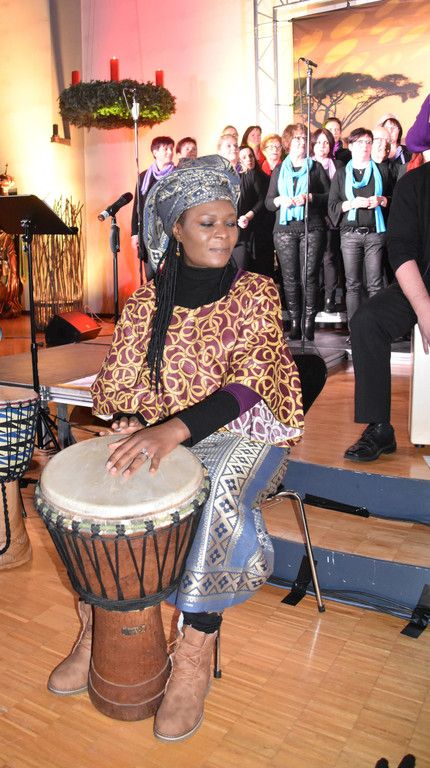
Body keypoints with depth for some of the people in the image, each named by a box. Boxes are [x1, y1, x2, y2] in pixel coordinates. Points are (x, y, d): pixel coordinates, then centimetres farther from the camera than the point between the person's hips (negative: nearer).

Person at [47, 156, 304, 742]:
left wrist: (175, 428, -35)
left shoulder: (255, 294, -6)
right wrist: (135, 420, -19)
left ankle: (195, 649, -13)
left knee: (216, 499, -32)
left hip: (242, 430, -3)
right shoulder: (150, 300, 4)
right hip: (159, 431, 4)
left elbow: (247, 386, -19)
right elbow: (116, 381, 4)